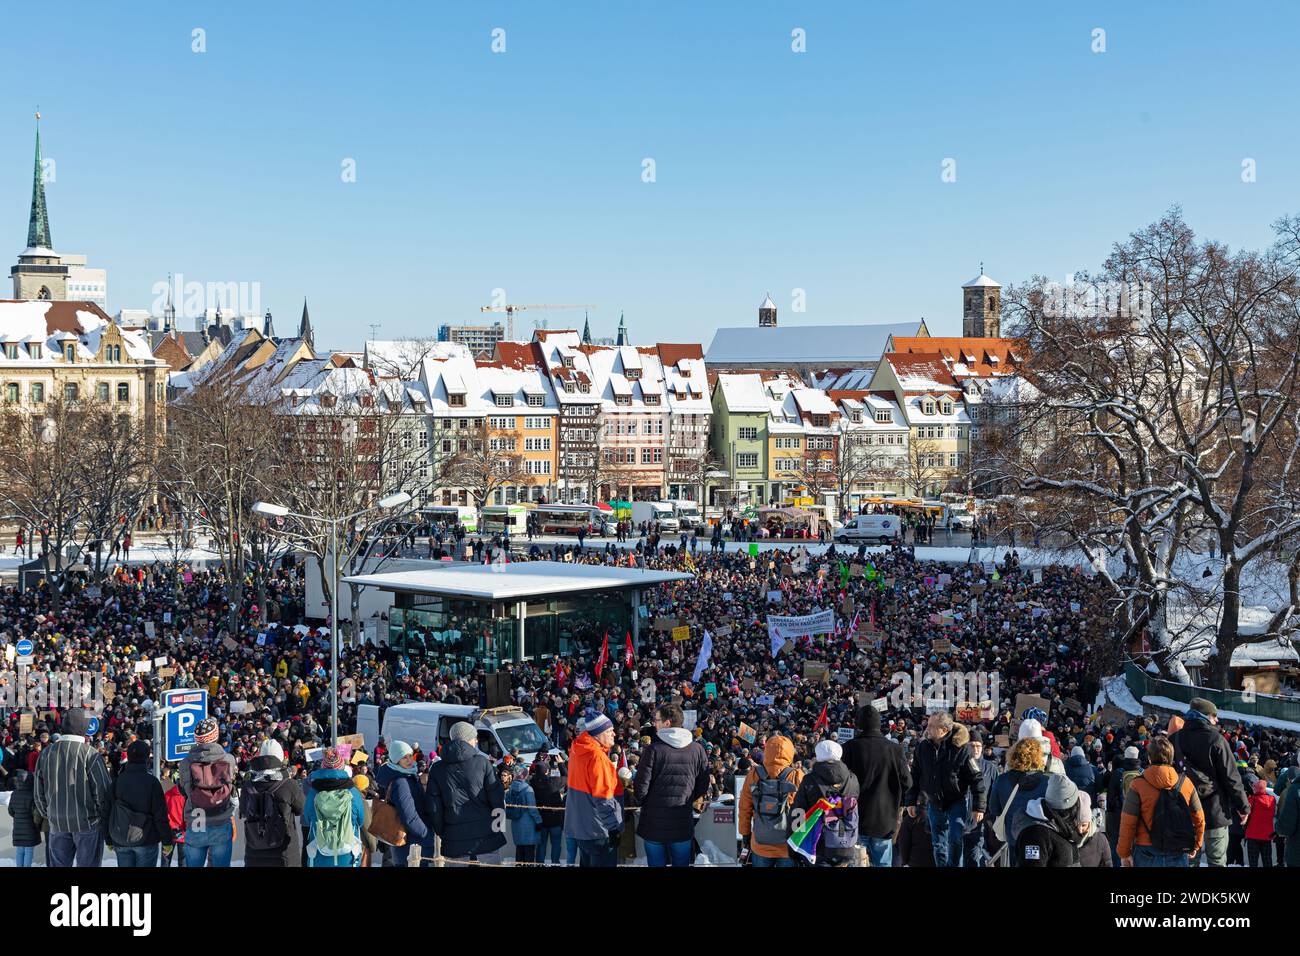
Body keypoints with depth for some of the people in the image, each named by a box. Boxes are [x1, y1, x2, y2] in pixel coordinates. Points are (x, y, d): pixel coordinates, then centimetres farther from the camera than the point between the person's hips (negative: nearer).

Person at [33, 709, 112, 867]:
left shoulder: (46, 753, 2)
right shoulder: (90, 754, -14)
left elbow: (38, 793, 8)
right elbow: (103, 791, -13)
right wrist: (105, 818, 1)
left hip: (57, 823, 4)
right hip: (88, 823, -4)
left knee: (59, 864, 13)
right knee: (87, 863, 4)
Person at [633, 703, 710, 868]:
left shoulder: (653, 749, -13)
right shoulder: (697, 749, -3)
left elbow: (641, 787, -11)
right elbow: (703, 787, 4)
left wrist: (642, 803, 10)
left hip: (654, 824, -2)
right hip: (683, 825, 2)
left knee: (656, 863, 8)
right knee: (681, 863, 14)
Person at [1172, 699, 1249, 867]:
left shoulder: (1176, 739, 1)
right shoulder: (1215, 739, -12)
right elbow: (1231, 777, -11)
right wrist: (1243, 806, 0)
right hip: (1215, 811, -4)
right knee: (1217, 860, 3)